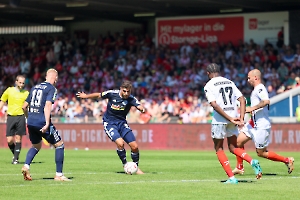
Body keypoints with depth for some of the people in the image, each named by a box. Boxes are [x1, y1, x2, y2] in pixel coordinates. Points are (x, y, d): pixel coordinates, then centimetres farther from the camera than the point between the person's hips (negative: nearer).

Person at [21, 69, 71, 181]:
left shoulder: (35, 87, 16)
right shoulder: (51, 89, -4)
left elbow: (24, 106, 18)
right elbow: (47, 106, -18)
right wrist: (47, 124, -25)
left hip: (31, 122, 7)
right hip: (42, 122, -7)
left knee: (36, 146, 26)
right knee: (59, 145, 7)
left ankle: (26, 166, 1)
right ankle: (59, 175, 4)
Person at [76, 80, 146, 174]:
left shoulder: (131, 99, -13)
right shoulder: (112, 94, -13)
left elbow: (139, 106, -30)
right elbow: (99, 95, 4)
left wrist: (143, 109, -54)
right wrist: (86, 96, 18)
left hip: (122, 122, 2)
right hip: (109, 123, -2)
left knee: (134, 146, -7)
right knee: (120, 143, -26)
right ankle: (125, 165, -3)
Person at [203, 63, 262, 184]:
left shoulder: (209, 86, -3)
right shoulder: (229, 82, 14)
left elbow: (214, 105, -16)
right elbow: (242, 100, 5)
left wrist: (230, 119, -16)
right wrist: (241, 118, -1)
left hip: (219, 120, -5)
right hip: (233, 117, 5)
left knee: (219, 149, 10)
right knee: (233, 147, 17)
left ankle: (231, 178, 1)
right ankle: (252, 162, -9)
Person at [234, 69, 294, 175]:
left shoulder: (260, 88, -14)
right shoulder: (256, 90, 17)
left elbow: (266, 101, -32)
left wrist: (252, 108, -27)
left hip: (262, 126, -10)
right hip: (254, 124, 10)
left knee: (261, 153, -3)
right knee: (238, 141, 5)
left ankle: (287, 160, 6)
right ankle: (240, 168, 15)